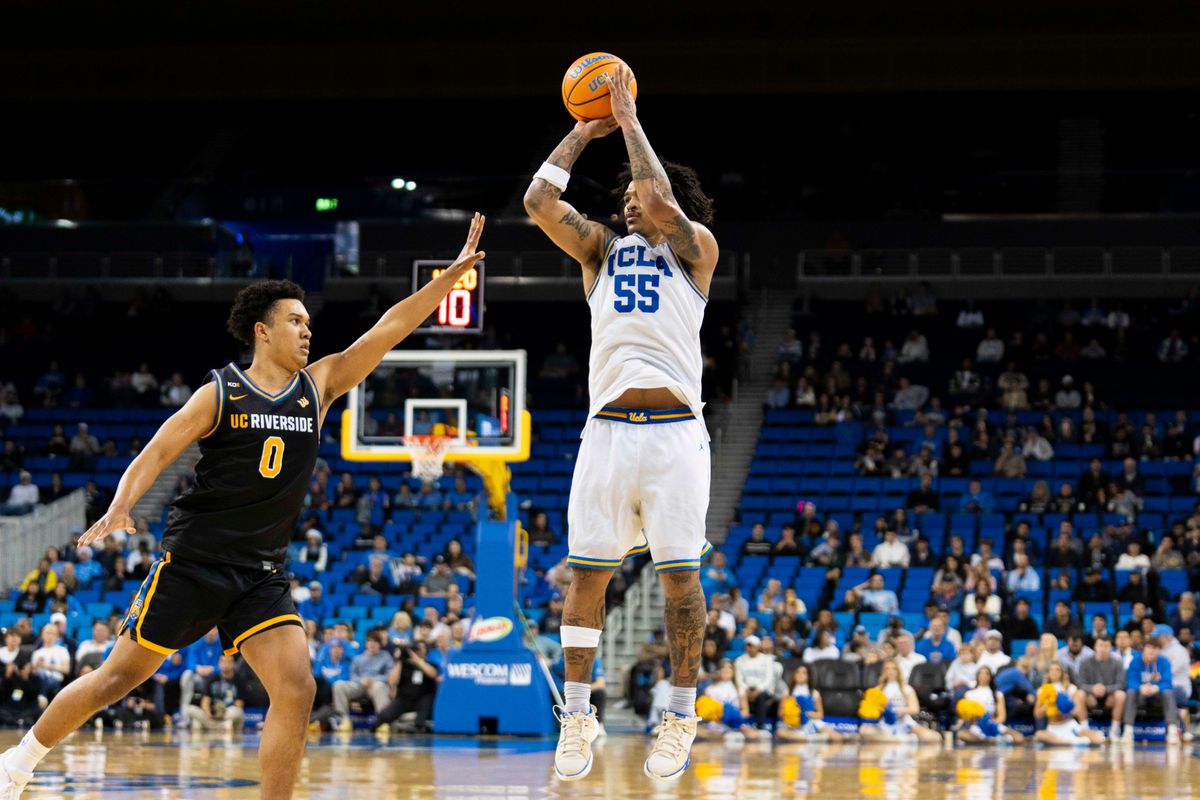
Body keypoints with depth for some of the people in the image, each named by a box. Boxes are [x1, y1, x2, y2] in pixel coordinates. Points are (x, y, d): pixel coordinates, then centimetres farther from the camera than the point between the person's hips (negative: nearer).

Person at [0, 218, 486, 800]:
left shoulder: (318, 387, 5)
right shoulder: (220, 394, -6)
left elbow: (388, 330, 1)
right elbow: (153, 456, -9)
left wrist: (454, 273, -4)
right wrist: (119, 508, -28)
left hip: (261, 575, 4)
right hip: (193, 561, -4)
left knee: (296, 690, -14)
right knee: (120, 677, 4)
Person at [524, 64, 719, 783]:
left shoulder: (696, 248, 9)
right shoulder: (602, 248, 19)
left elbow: (663, 204, -9)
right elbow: (539, 201, 9)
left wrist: (630, 123, 0)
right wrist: (585, 131, 13)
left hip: (675, 428, -3)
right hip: (608, 426, 3)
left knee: (680, 574, -2)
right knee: (588, 570, 0)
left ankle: (681, 717, 6)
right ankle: (578, 717, 6)